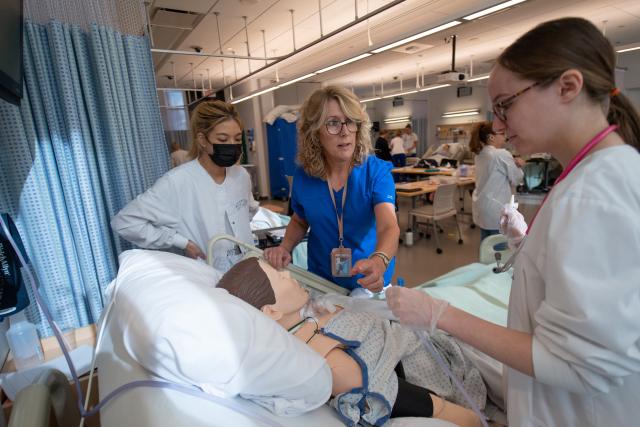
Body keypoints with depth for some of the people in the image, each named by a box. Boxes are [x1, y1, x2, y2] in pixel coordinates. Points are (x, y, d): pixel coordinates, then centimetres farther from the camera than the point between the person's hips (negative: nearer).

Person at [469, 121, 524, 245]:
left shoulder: (480, 154, 8)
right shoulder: (502, 154, -16)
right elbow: (515, 180, -5)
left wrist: (513, 163, 4)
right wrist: (518, 166, 12)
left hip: (482, 207, 8)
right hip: (495, 209, -8)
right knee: (498, 247, 2)